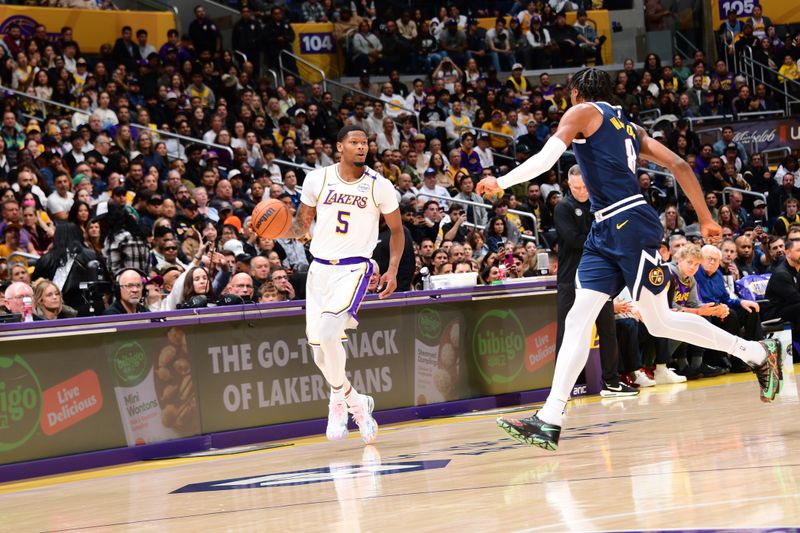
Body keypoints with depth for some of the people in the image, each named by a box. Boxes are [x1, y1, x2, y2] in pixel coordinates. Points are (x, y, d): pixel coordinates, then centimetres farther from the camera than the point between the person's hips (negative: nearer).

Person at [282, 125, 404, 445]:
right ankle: (355, 403, 29)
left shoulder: (380, 187, -3)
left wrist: (393, 270, -3)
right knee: (319, 348, 5)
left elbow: (396, 230, 9)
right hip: (320, 268, 4)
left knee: (327, 332, -25)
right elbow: (302, 224, 11)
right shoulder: (317, 180, 1)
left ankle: (340, 401, -3)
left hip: (354, 268, -4)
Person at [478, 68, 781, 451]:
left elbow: (545, 159, -13)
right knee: (578, 320, -1)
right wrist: (705, 219, 22)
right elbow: (680, 166, 19)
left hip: (630, 224, -9)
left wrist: (501, 183, -8)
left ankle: (758, 353, 9)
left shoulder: (582, 112, 2)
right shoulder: (627, 126, 23)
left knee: (659, 322, -2)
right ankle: (549, 421, -8)